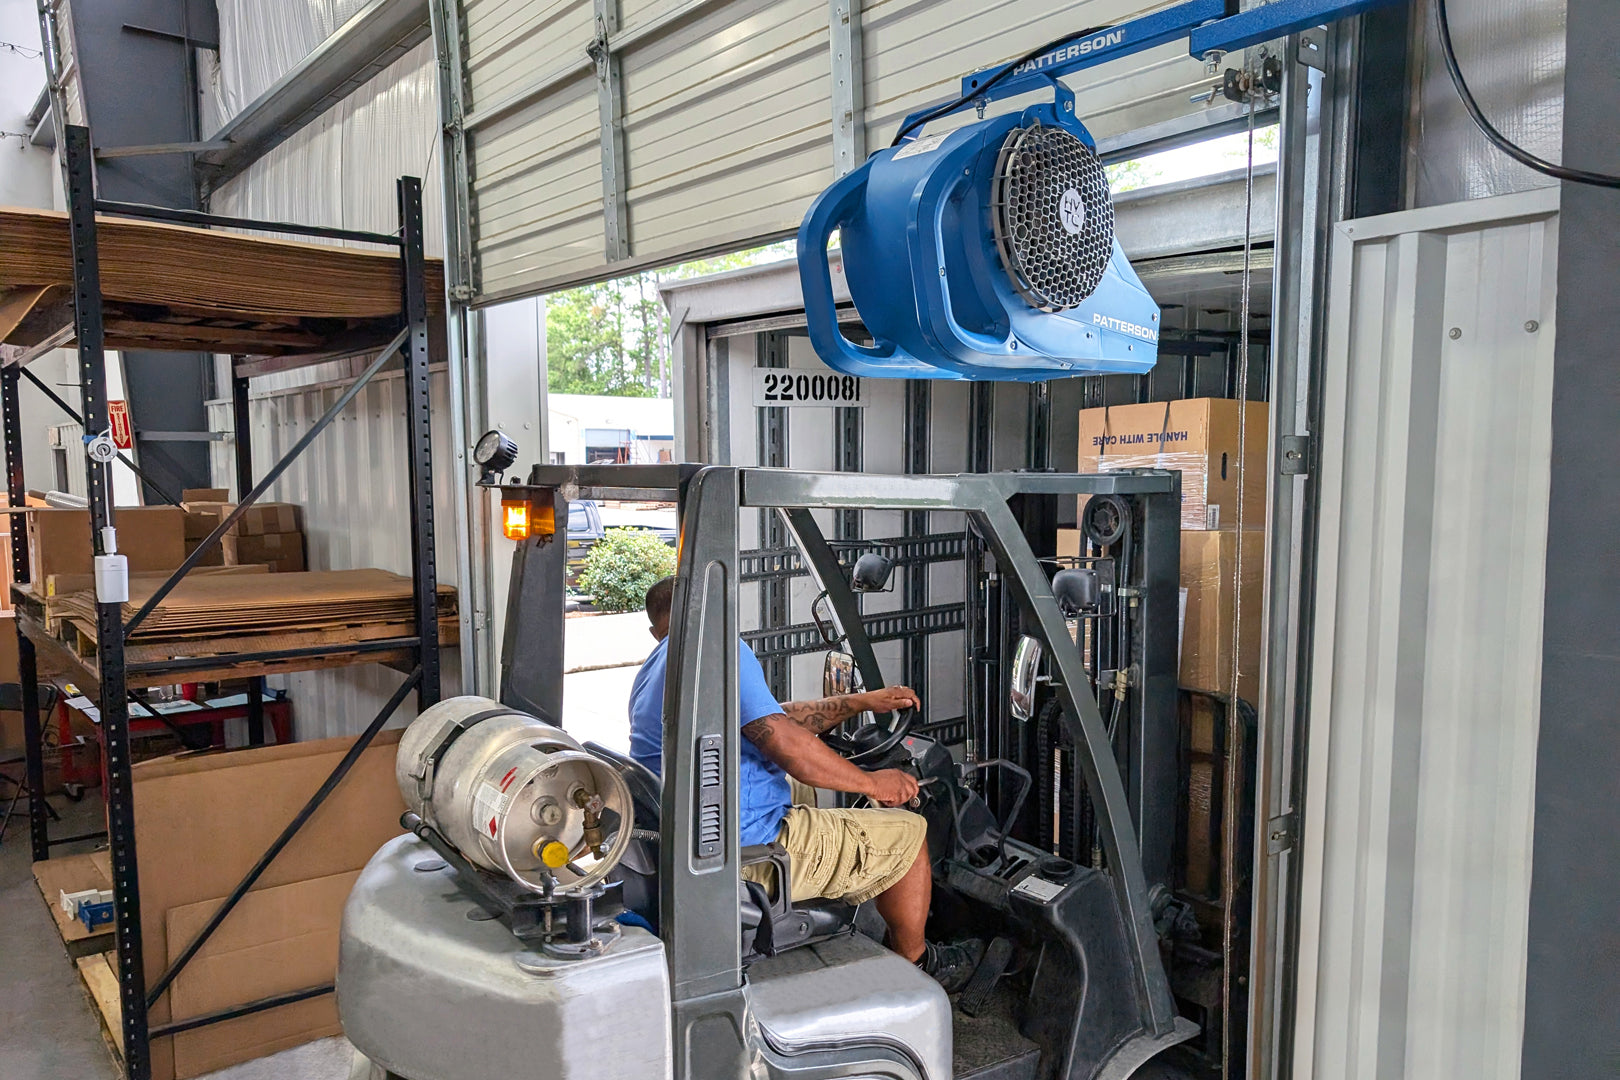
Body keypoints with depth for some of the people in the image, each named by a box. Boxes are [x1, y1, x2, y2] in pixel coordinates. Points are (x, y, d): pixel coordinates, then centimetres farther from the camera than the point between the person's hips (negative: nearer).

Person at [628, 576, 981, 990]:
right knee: (907, 832, 5)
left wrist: (862, 702, 18)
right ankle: (915, 964, 27)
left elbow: (769, 718, 17)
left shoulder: (651, 673, 15)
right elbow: (783, 741, -23)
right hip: (750, 855, -10)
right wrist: (872, 782, -9)